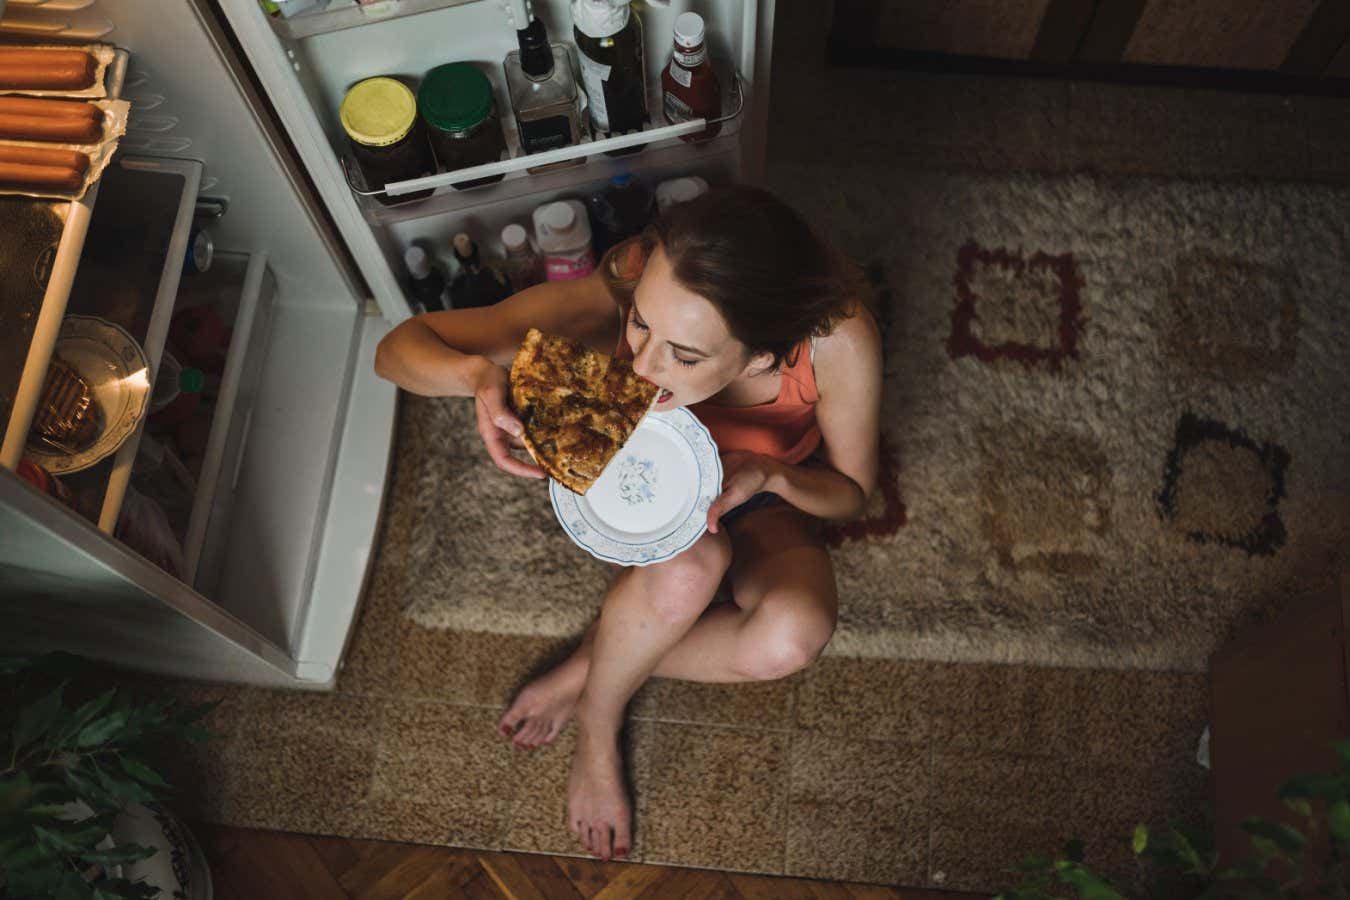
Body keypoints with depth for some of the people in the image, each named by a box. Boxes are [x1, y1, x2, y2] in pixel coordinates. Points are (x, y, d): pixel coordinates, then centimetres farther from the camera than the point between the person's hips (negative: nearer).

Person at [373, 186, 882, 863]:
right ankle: (598, 721, -5)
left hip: (761, 495, 1)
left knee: (793, 636, -30)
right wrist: (477, 373, -52)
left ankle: (589, 666, -5)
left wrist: (770, 475, -39)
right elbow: (398, 348, -28)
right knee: (689, 566, -36)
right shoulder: (603, 303, -37)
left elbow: (852, 492, -17)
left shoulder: (837, 338, -36)